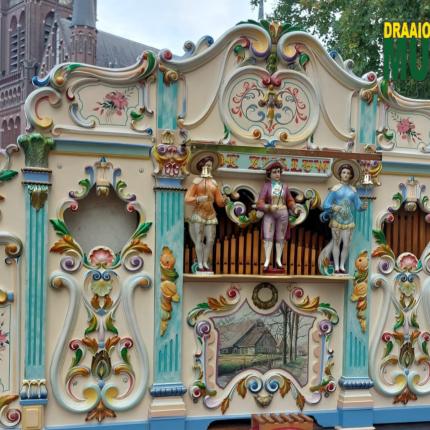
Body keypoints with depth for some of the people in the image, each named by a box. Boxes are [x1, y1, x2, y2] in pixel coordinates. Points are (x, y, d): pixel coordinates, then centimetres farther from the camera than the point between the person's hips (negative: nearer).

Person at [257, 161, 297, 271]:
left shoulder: (284, 187, 6)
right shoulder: (266, 186, -3)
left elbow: (290, 201, 13)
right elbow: (260, 204, -8)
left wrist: (294, 209, -5)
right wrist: (269, 207, -24)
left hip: (282, 214, 2)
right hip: (269, 214, -2)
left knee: (280, 238, 4)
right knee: (268, 237, -8)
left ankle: (278, 260, 12)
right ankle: (267, 261, -8)